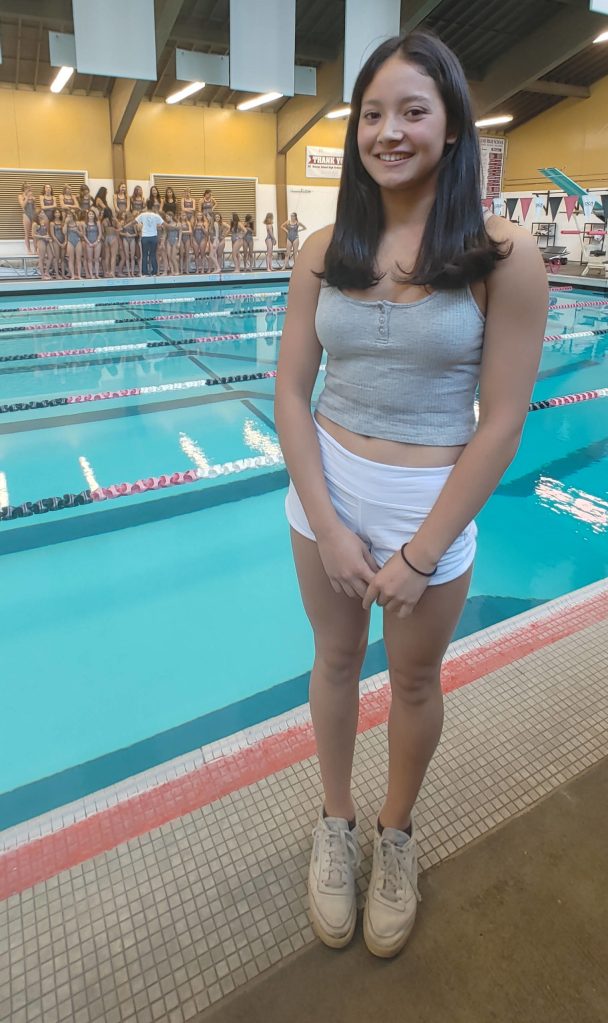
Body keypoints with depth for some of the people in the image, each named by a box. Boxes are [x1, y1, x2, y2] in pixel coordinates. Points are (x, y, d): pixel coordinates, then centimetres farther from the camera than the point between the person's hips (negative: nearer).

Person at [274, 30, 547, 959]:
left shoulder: (503, 256, -9)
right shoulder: (325, 250, 1)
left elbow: (500, 424, -12)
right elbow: (290, 390, -2)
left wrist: (417, 555, -13)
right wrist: (327, 522, -11)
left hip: (432, 506, -3)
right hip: (324, 491, 3)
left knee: (414, 680, 16)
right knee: (335, 661, 18)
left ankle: (396, 830, 46)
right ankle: (336, 823, 45)